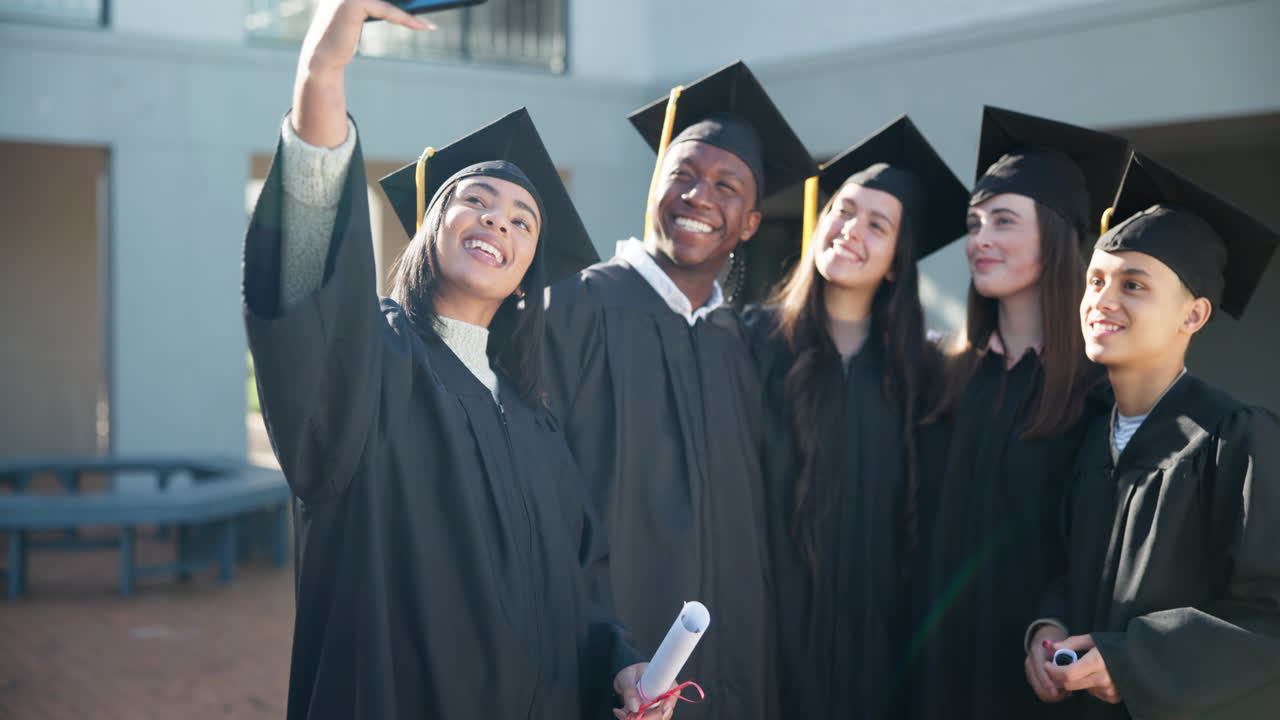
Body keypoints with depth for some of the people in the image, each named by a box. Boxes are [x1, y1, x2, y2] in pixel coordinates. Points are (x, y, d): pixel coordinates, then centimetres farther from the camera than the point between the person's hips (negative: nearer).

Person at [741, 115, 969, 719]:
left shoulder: (914, 368, 6)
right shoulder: (757, 339, -3)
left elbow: (920, 519, 8)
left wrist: (915, 638, 4)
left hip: (871, 630, 3)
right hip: (769, 616, -2)